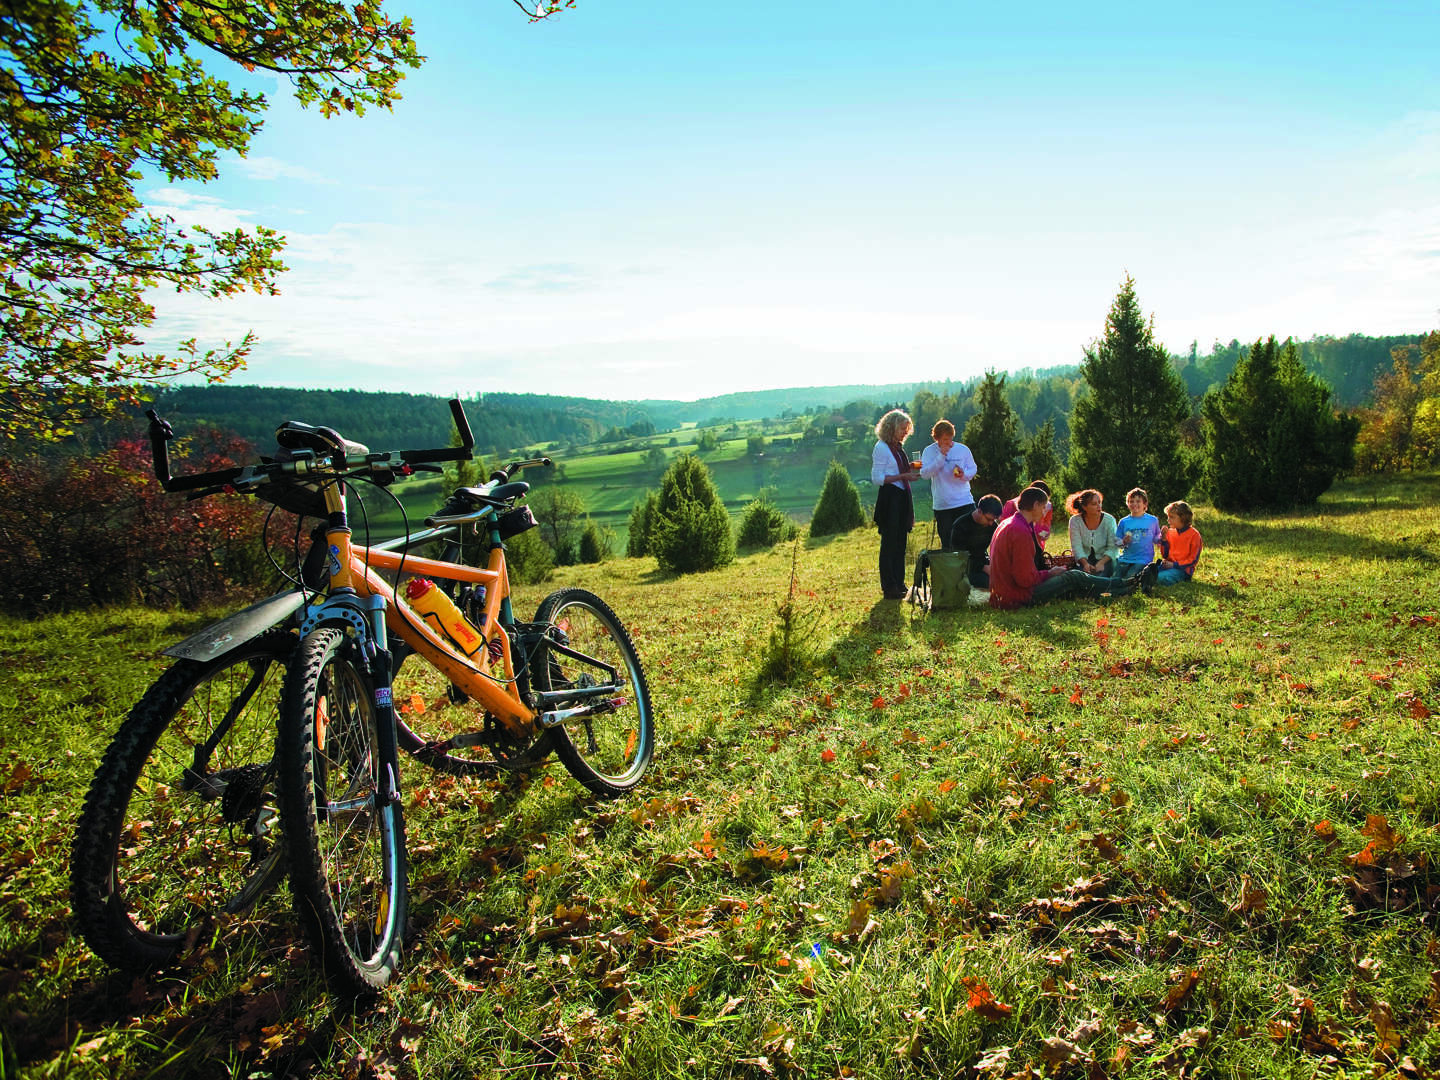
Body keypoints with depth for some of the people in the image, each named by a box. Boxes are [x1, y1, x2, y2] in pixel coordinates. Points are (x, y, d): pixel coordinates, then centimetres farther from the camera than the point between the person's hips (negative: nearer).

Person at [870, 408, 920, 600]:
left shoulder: (898, 447, 16)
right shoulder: (882, 448, -10)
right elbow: (877, 478, -14)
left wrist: (911, 470, 6)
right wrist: (903, 476, -18)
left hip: (902, 498, 8)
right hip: (889, 499, -8)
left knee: (900, 543, 11)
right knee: (889, 543, -5)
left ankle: (899, 584, 18)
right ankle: (889, 588, 0)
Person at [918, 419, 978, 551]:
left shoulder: (963, 449, 3)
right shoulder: (929, 451, 0)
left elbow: (973, 469, 10)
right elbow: (925, 474, -11)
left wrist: (964, 474, -12)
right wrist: (941, 457, -17)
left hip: (964, 501, 1)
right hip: (942, 504, -1)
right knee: (946, 542, 6)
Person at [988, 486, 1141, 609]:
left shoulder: (1006, 524, 11)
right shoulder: (1020, 531, -23)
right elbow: (1025, 579, -23)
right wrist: (1050, 573, -5)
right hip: (1018, 597, -10)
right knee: (1073, 577, 3)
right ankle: (1122, 588, 19)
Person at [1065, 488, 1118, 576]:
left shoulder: (1109, 520, -8)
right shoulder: (1075, 521, -7)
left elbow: (1113, 548, -9)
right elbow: (1076, 547, -10)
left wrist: (1101, 563, -25)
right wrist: (1085, 564, -26)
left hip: (1105, 559, 0)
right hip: (1084, 559, 0)